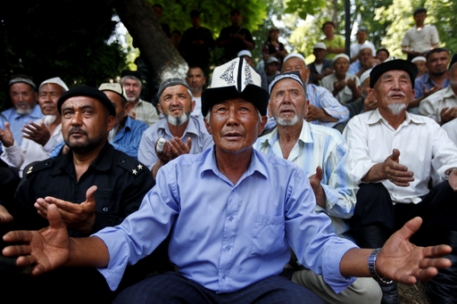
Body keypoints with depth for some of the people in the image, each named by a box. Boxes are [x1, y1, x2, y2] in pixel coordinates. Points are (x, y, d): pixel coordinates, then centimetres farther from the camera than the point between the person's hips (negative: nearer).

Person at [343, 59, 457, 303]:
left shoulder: (428, 127, 13)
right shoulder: (359, 124, 4)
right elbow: (355, 169, -14)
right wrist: (381, 170, -38)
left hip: (420, 212, 3)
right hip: (376, 211, -2)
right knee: (371, 192, -33)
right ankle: (383, 282, -27)